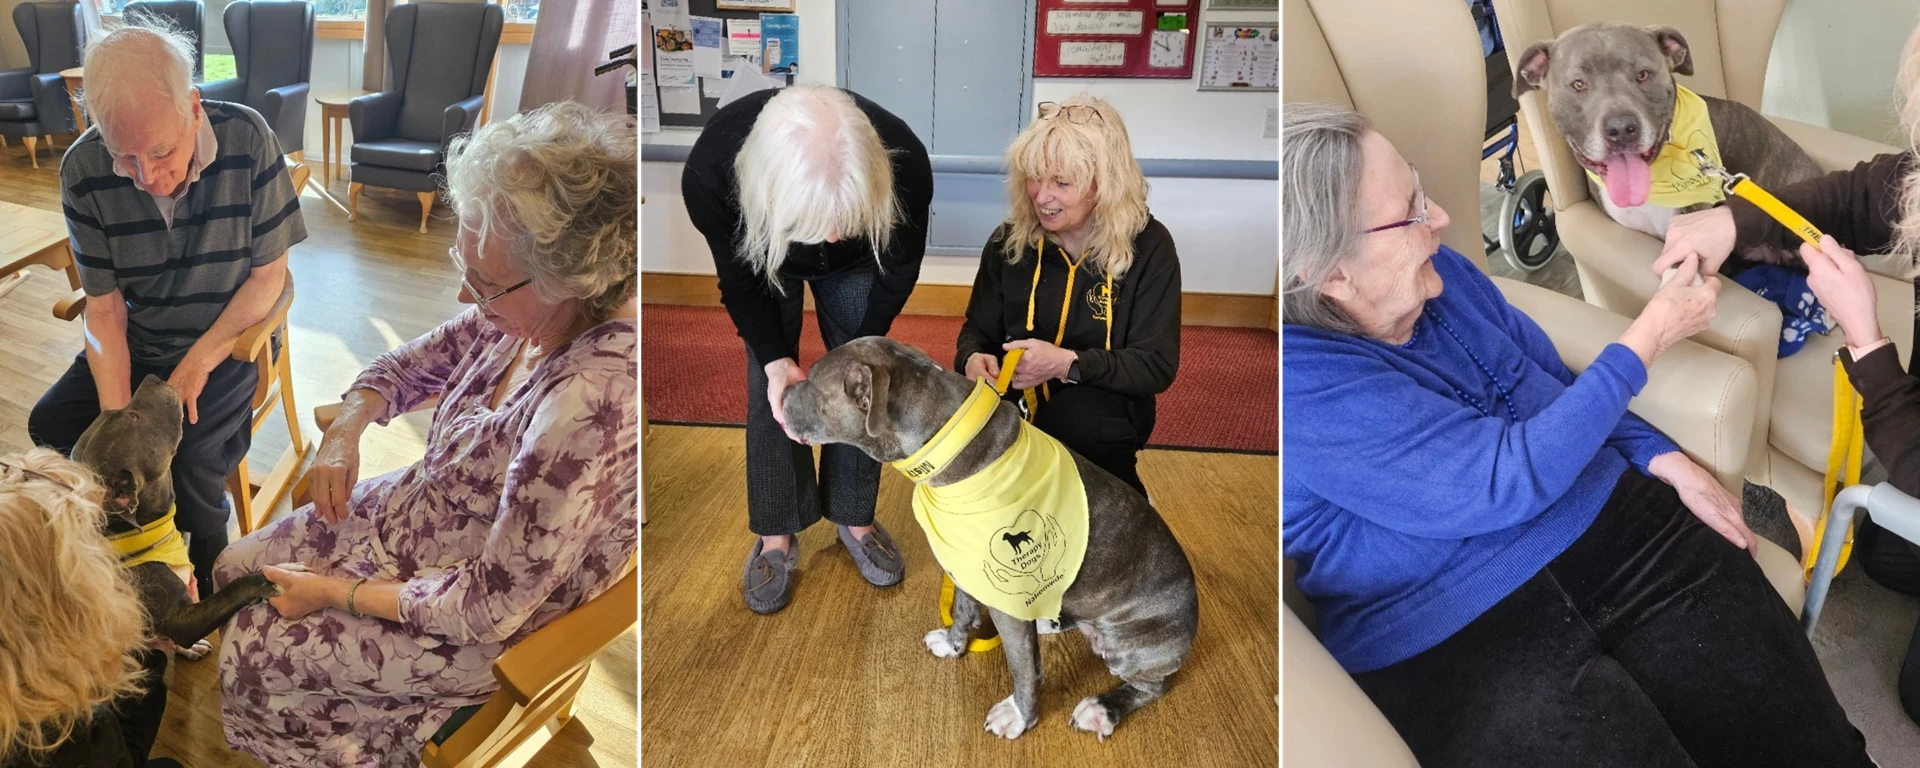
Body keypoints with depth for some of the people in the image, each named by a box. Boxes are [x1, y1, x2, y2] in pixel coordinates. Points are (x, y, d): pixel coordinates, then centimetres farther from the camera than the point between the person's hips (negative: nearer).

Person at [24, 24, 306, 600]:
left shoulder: (247, 140, -23)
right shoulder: (83, 171, -15)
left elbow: (268, 277, -13)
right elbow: (104, 308, -10)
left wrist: (196, 365, -18)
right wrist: (119, 422, -21)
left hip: (229, 337, -4)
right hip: (137, 342, 4)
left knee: (191, 461, -22)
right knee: (49, 424, -8)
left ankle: (209, 562, 11)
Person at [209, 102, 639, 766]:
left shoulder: (590, 404, -40)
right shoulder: (531, 312, -15)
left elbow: (490, 606, -30)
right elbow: (413, 363, 8)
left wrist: (339, 593, -16)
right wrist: (346, 428, -10)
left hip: (479, 630, -7)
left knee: (251, 648, 1)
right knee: (234, 570, 14)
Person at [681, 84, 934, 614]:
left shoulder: (905, 164, -42)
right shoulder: (710, 171, -43)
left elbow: (901, 265, -19)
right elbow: (738, 277, -21)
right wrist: (776, 360, -31)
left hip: (858, 264, 1)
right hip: (762, 260, 0)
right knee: (769, 391, -2)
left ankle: (855, 518, 23)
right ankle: (776, 535, 15)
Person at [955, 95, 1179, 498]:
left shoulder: (1148, 246, -10)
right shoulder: (1009, 240, -1)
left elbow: (1157, 365, -13)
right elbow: (978, 329, 9)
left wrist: (1066, 363, -29)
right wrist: (973, 359, -18)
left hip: (1103, 402, -2)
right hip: (1018, 396, 3)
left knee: (1077, 420, -37)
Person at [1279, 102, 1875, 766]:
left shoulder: (1436, 274, 4)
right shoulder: (1303, 381, -22)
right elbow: (1507, 481, -21)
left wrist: (1663, 459, 6)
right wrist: (1650, 336, -11)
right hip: (1454, 636, -6)